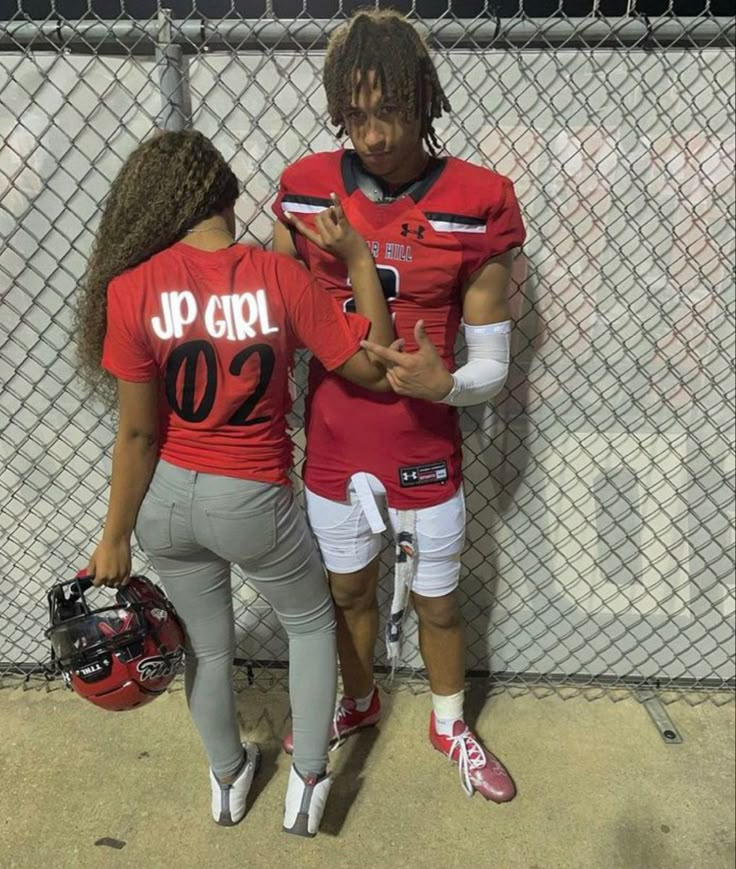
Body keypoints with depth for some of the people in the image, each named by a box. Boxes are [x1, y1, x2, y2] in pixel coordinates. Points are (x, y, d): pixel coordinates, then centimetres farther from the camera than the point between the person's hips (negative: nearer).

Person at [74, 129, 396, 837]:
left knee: (206, 646, 25)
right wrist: (359, 259, -5)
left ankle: (227, 780, 50)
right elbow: (373, 368, -9)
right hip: (252, 502, -2)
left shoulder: (132, 286, -13)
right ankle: (307, 784, 35)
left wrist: (116, 538, 0)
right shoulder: (280, 277, -15)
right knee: (311, 622, 27)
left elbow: (138, 432, -12)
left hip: (166, 498, 3)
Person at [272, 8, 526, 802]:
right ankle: (358, 702, 53)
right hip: (331, 453, 2)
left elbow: (492, 365, -9)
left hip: (426, 459, -2)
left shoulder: (477, 205, -12)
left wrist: (442, 383, -30)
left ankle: (450, 725, 48)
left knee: (436, 604, 18)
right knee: (348, 593, 23)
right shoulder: (305, 189, -5)